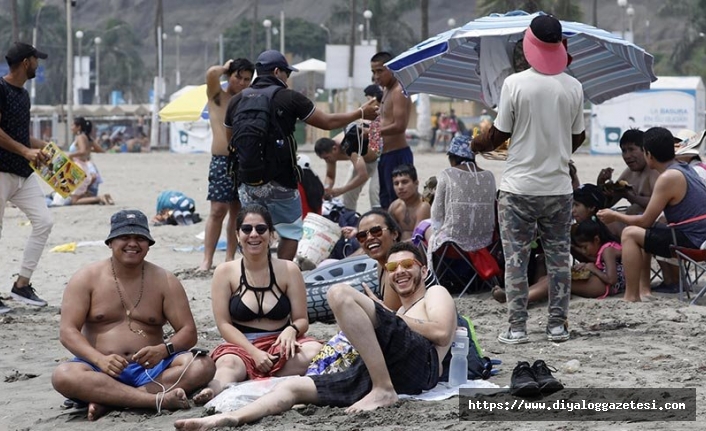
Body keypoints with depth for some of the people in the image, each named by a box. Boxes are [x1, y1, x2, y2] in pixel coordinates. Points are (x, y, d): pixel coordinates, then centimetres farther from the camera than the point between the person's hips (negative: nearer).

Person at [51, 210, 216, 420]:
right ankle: (158, 399, -40)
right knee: (63, 375, -34)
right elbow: (68, 331, -5)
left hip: (150, 369, 2)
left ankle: (108, 400, -34)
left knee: (203, 365, -25)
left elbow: (188, 332, 3)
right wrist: (101, 360, -24)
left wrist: (163, 349, -20)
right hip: (101, 369, -2)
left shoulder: (165, 281, 7)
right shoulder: (86, 278, 2)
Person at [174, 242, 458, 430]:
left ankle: (383, 390, -25)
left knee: (340, 294, -22)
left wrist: (392, 318, 5)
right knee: (293, 386, -1)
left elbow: (441, 333, -1)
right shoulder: (403, 312, 44)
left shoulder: (436, 293, 23)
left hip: (421, 363, -8)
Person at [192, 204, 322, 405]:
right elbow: (224, 324, -1)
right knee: (228, 363, -37)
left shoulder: (288, 270, 7)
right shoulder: (225, 272, 4)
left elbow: (302, 319, 6)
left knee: (315, 351, -31)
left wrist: (291, 330, -20)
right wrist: (254, 353, -16)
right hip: (241, 345, -2)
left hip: (280, 344, 2)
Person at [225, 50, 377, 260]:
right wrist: (361, 113, 17)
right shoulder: (290, 98, -5)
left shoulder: (236, 101, 5)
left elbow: (230, 141, 17)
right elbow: (328, 122, 3)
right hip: (280, 182, -4)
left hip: (247, 181, 4)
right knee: (290, 231, 10)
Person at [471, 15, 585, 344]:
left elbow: (499, 135, -5)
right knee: (559, 258, 11)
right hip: (558, 187, 3)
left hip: (519, 188, -2)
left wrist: (476, 144, 16)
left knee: (516, 258, 5)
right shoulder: (573, 87, -2)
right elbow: (577, 138, 8)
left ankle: (517, 327, 3)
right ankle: (557, 325, 13)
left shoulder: (515, 83, -12)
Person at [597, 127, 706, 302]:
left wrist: (615, 216, 3)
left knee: (629, 234, -7)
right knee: (641, 232, 23)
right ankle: (644, 289, 18)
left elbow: (646, 221, -11)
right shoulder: (684, 168, 13)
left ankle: (631, 295, -6)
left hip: (691, 242, -10)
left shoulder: (668, 178, -17)